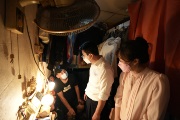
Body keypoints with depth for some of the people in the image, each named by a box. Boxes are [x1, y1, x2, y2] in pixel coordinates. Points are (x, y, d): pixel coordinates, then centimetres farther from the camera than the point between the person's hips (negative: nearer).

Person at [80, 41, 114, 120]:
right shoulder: (94, 64, -6)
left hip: (98, 102, -8)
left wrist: (97, 114, -19)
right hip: (89, 98, 8)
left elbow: (103, 95, -27)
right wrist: (87, 92, 22)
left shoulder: (105, 70, -33)